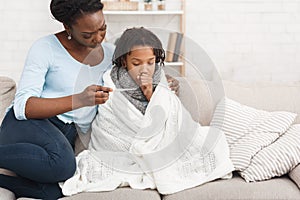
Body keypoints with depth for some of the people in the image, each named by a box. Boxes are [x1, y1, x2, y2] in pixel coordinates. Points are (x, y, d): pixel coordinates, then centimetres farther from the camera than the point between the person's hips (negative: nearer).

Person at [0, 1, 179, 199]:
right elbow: (22, 106, -16)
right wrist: (79, 100, -28)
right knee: (63, 164, -38)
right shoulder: (46, 48, -7)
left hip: (66, 137, 5)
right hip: (28, 124, -5)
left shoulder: (110, 53, 10)